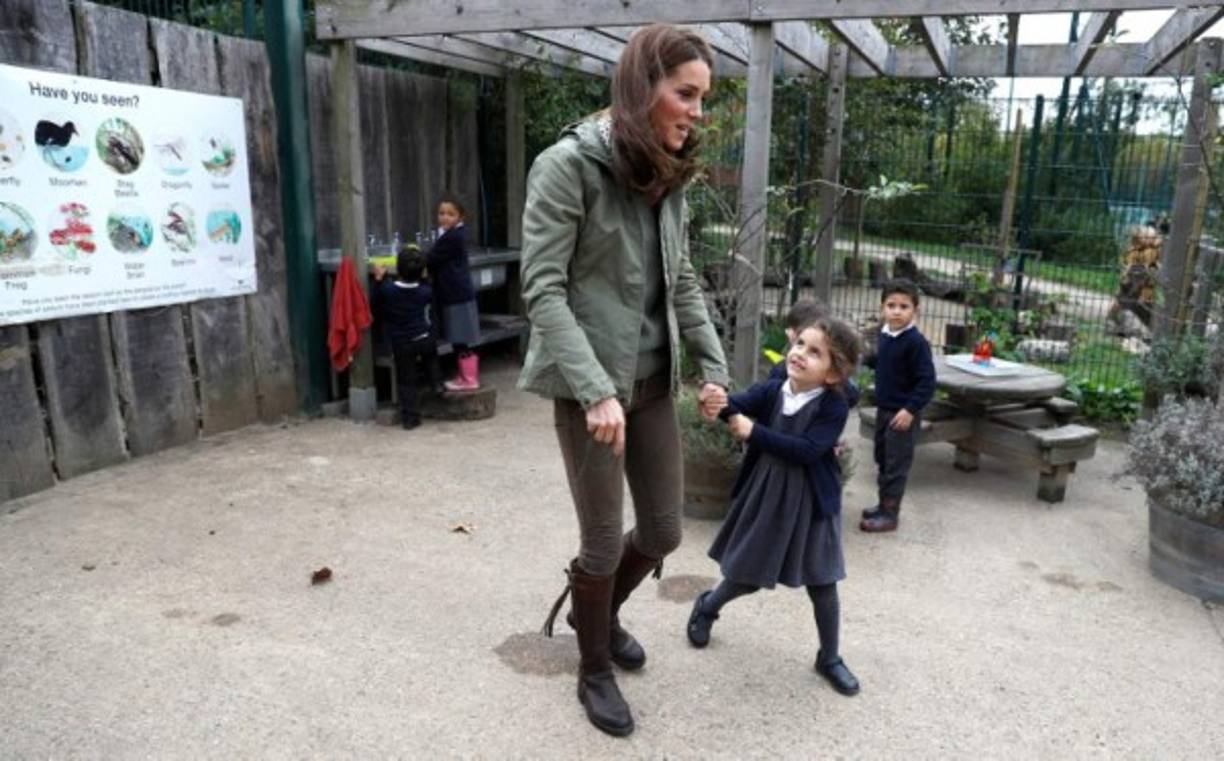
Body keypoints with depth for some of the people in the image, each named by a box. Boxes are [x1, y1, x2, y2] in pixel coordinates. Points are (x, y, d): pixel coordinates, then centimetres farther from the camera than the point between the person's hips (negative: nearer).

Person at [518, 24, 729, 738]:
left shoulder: (669, 176, 8)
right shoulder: (568, 165, -13)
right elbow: (543, 290, -17)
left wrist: (714, 366, 5)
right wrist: (594, 389, -24)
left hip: (653, 381, 7)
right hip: (589, 386, -6)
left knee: (664, 531, 13)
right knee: (605, 539, 4)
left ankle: (598, 611, 44)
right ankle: (595, 670, 31)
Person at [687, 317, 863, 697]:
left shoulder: (834, 406, -17)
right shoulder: (772, 389, -7)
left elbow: (807, 451, -27)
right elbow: (735, 407, -21)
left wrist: (754, 432, -28)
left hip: (810, 505, -2)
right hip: (764, 498, 2)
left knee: (823, 587, 10)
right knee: (745, 577, 16)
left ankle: (830, 658, 31)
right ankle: (706, 606, 47)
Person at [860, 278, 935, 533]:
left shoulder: (916, 342, -20)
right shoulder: (884, 335, 3)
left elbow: (927, 381, -20)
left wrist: (910, 409, -23)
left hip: (903, 413, -8)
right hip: (883, 408, 8)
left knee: (896, 464, 0)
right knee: (882, 459, 18)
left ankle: (890, 514, 10)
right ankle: (884, 504, 33)